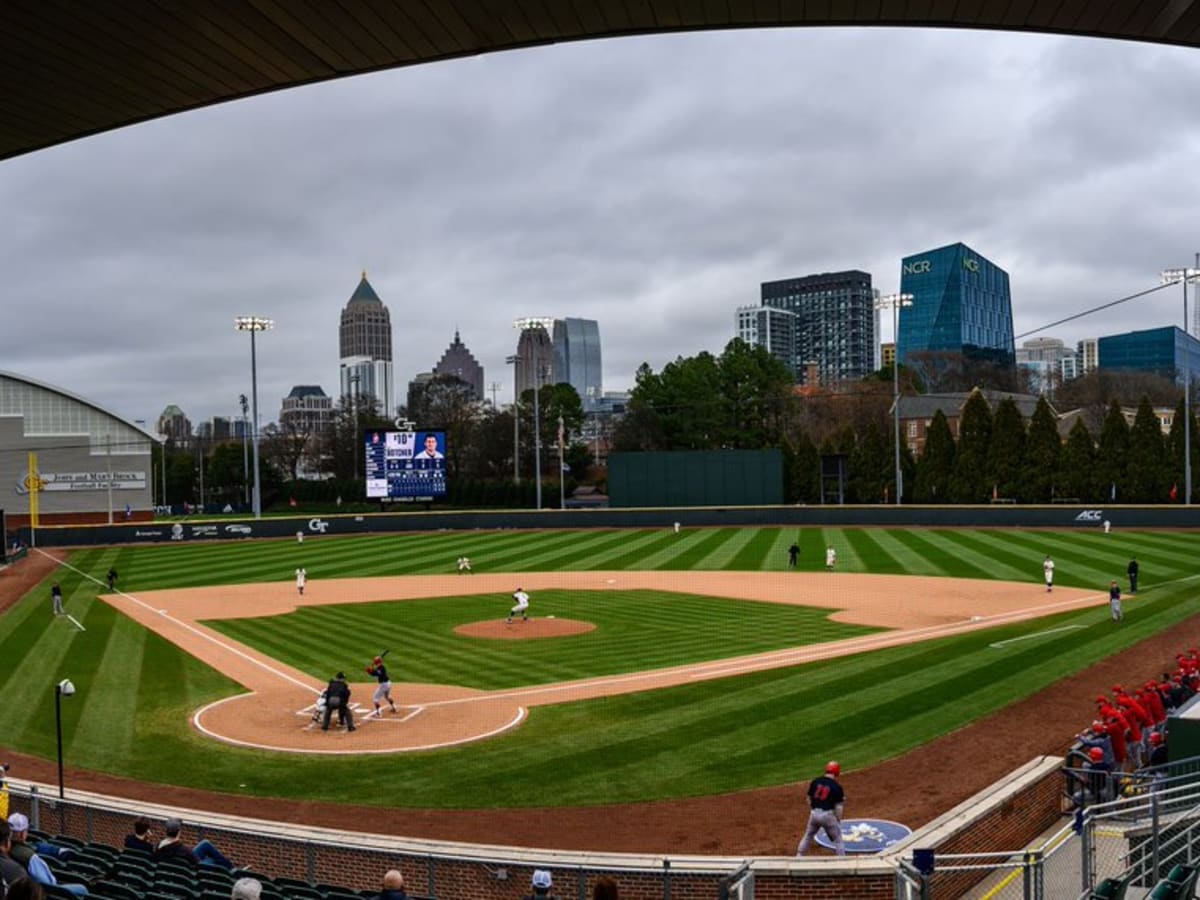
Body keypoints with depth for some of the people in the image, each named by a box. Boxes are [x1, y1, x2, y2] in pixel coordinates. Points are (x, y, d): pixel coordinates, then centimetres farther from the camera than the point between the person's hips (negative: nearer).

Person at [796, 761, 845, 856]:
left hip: (814, 813, 4)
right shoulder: (836, 787, -7)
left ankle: (799, 857, 24)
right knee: (838, 839, 10)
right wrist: (838, 820, 5)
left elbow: (809, 799, 10)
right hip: (827, 814, -4)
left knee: (808, 836, 22)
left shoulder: (815, 782, 4)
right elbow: (838, 806, -6)